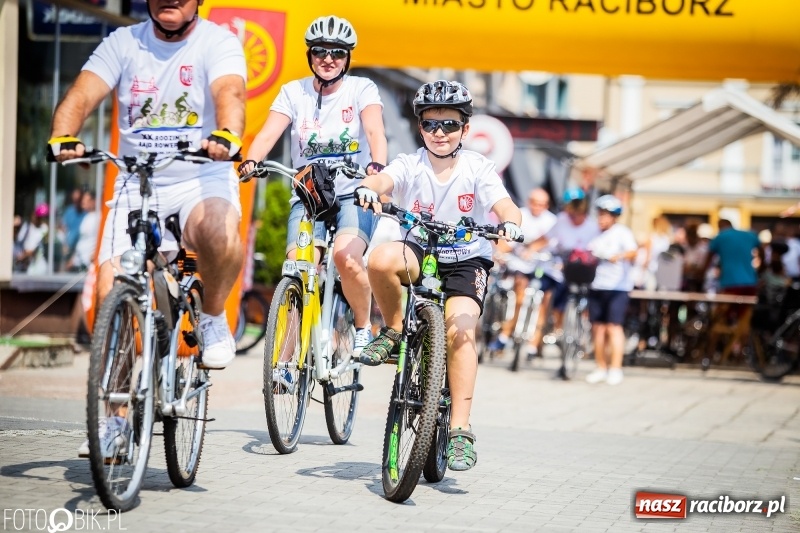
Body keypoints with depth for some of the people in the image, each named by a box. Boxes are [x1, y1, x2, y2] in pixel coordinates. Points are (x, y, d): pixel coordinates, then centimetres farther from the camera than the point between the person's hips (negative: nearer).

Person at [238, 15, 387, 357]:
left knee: (346, 256, -29)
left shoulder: (361, 89, -1)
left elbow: (374, 130, -19)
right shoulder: (294, 92, 3)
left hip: (353, 194, -2)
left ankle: (364, 328, -5)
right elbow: (269, 133, -10)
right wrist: (250, 161, -32)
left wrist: (376, 165, -39)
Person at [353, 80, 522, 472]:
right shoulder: (410, 165, -7)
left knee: (460, 329, -24)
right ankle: (393, 332, -8)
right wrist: (368, 188, -52)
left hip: (466, 260, -1)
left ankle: (460, 429, -20)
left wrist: (509, 222, -47)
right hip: (420, 252, 1)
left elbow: (504, 205, -23)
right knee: (381, 259, -33)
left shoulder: (477, 168, -8)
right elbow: (384, 178, -28)